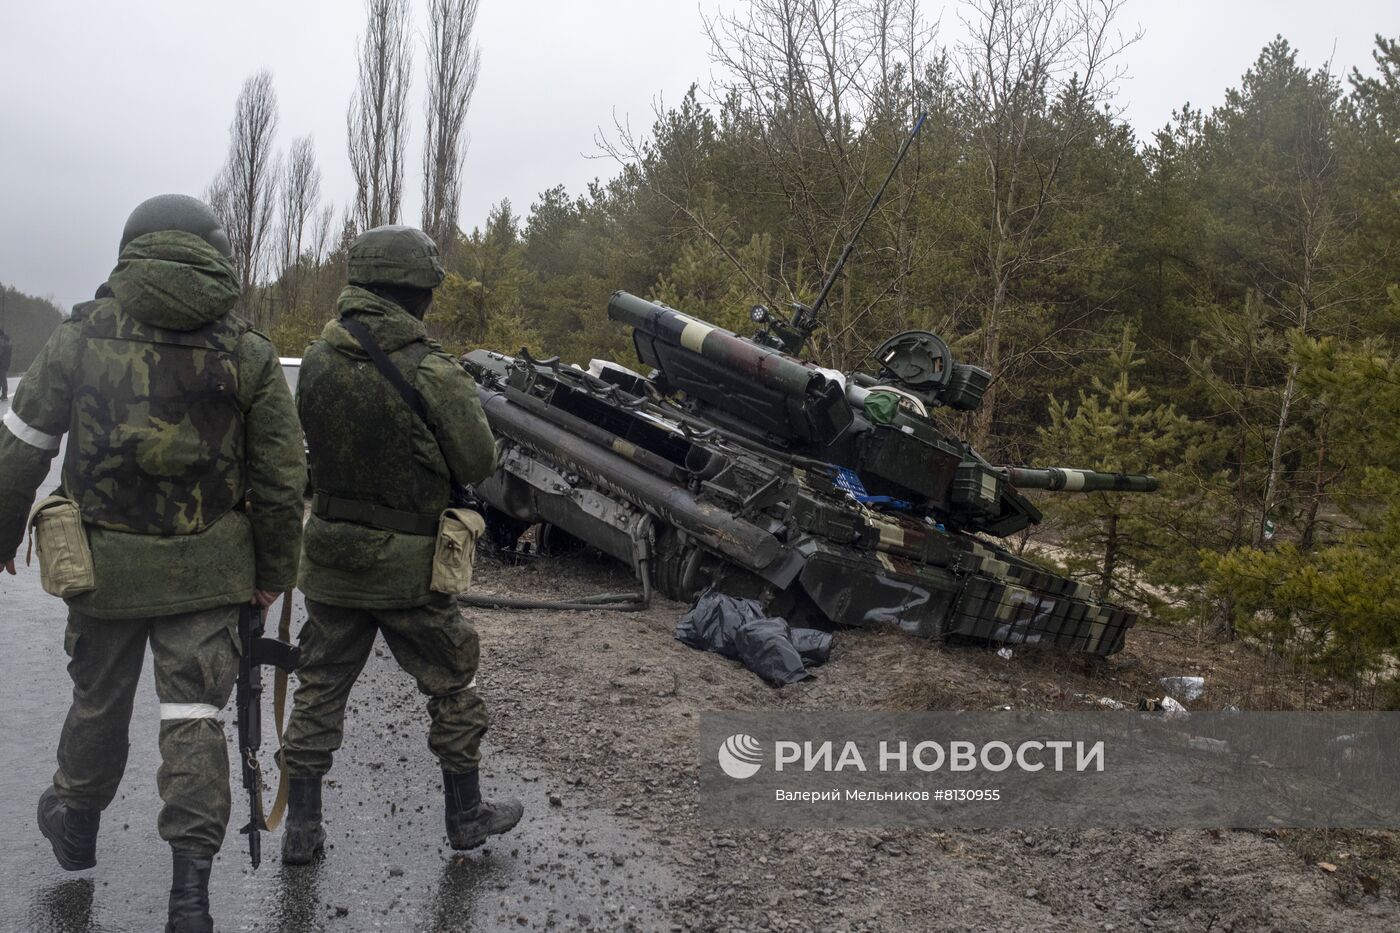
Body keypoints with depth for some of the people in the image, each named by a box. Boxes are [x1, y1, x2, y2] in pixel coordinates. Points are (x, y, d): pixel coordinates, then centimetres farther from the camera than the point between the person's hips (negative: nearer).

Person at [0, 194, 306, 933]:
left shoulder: (81, 335, -4)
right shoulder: (249, 354, -4)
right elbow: (281, 480, -2)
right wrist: (274, 572, 8)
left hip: (105, 565, 1)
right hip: (208, 569, 0)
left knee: (99, 701, 21)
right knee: (194, 718, 5)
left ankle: (76, 823, 46)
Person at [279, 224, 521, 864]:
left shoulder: (317, 360, -3)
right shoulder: (432, 373, -19)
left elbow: (308, 443, 9)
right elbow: (478, 465, -10)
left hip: (329, 555, 4)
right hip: (407, 566, -4)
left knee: (319, 689, 16)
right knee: (451, 687, 14)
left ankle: (301, 828, 24)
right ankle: (466, 815, 28)